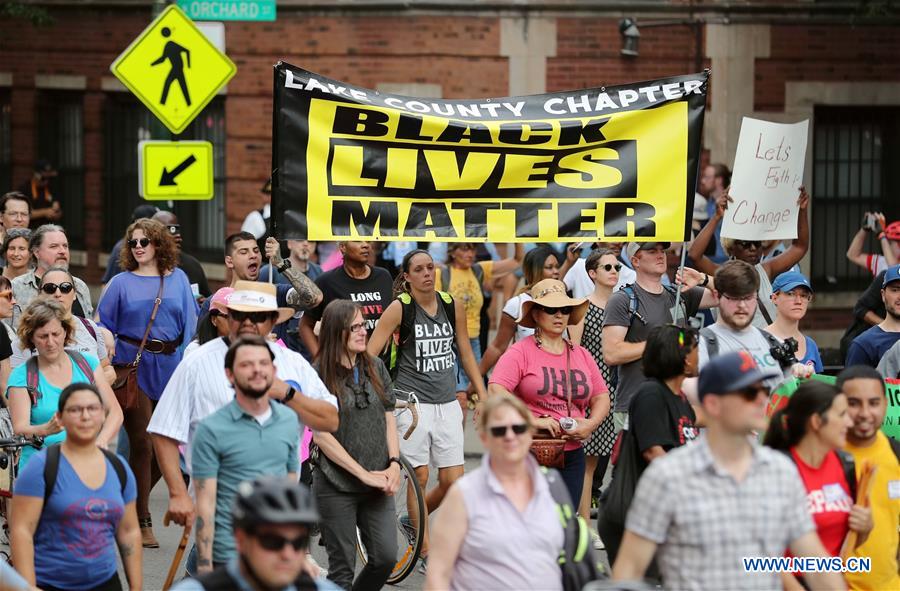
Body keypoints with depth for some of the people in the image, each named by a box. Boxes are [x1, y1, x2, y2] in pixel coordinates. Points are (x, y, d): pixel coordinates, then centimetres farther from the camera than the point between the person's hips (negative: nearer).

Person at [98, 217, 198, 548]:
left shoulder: (178, 279, 9)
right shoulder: (121, 283, 5)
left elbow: (190, 323, 10)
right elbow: (104, 327, 6)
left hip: (169, 365, 2)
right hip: (134, 366, -2)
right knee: (142, 442, -5)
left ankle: (135, 499, 26)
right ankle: (142, 522, 3)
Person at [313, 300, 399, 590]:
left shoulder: (375, 367, 7)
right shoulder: (319, 375, -9)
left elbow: (389, 419, 12)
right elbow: (321, 435, -12)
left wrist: (394, 465, -3)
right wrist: (364, 474, -13)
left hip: (378, 484, 4)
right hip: (336, 486, -4)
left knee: (386, 557, -2)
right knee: (342, 567, 2)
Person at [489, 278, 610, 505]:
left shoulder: (581, 355, 15)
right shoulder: (521, 352, -3)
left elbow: (602, 397, 18)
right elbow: (495, 390, -15)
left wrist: (591, 424, -3)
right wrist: (533, 421, -21)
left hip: (572, 455, 5)